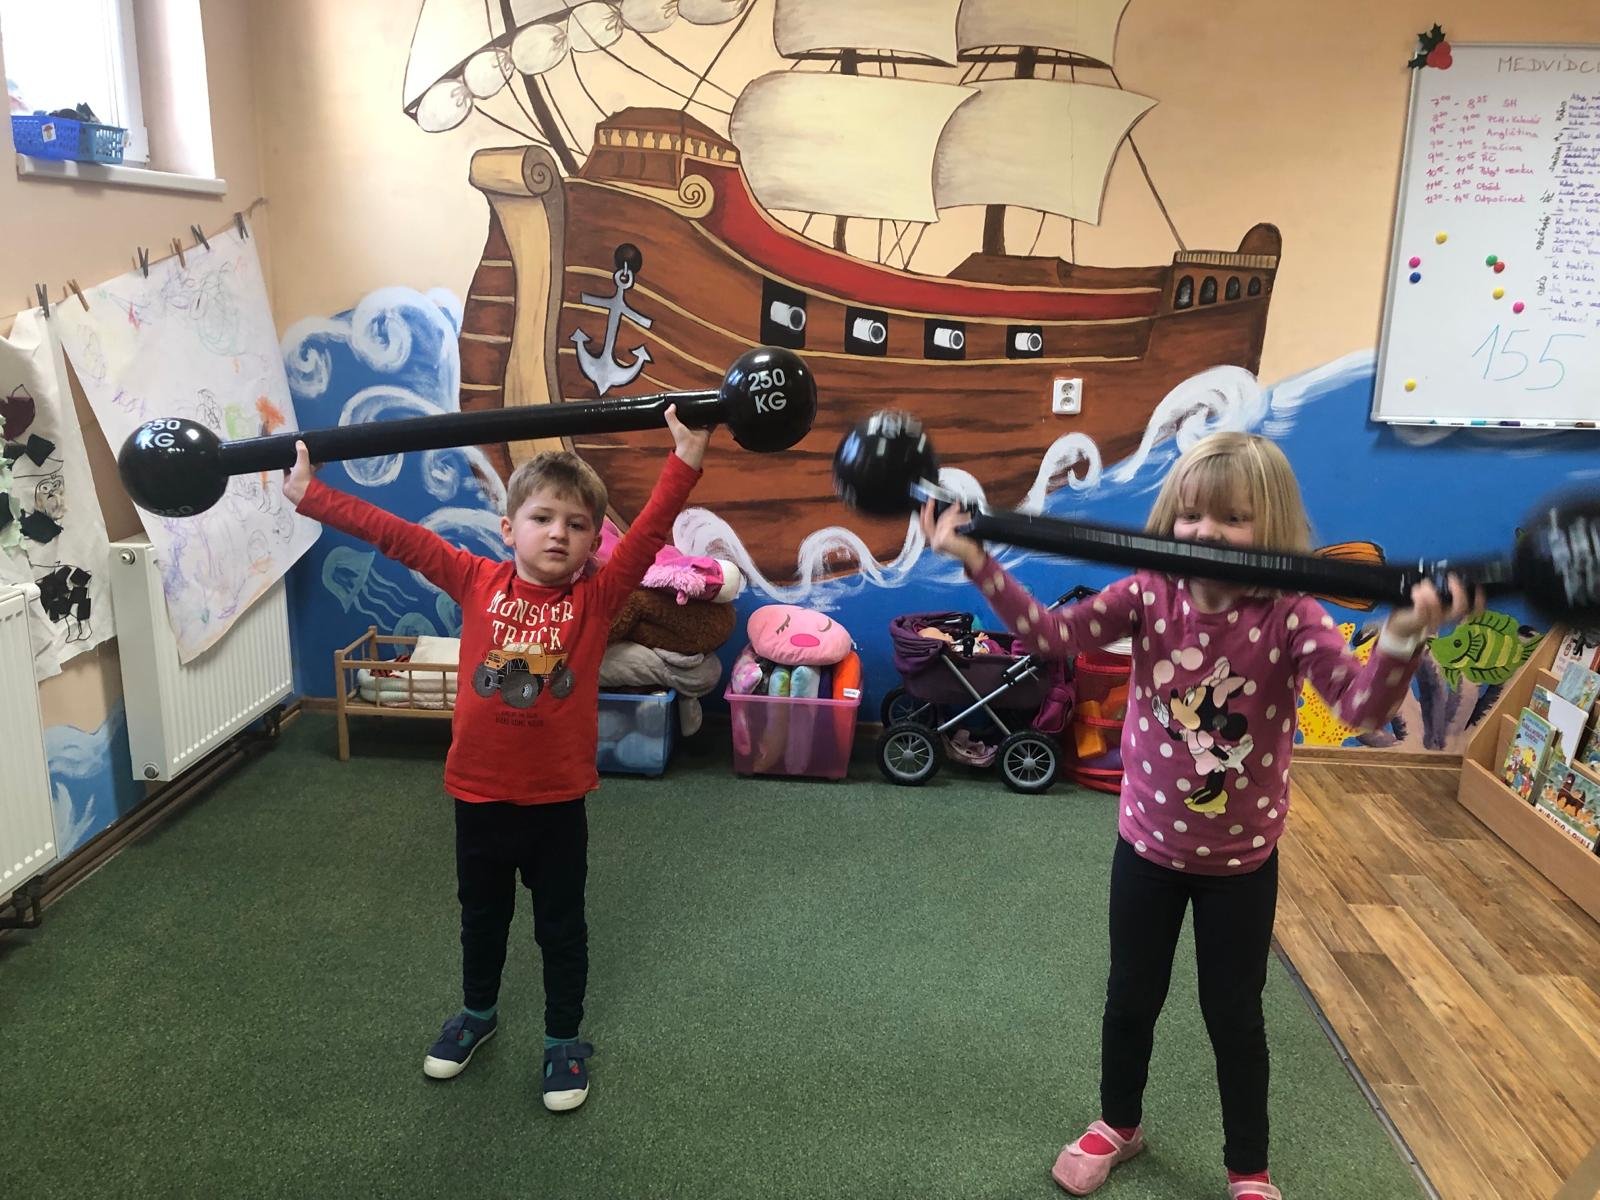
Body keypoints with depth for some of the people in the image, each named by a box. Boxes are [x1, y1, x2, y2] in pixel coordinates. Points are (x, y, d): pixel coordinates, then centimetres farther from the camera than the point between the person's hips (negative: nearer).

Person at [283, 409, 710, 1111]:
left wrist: (685, 461, -32)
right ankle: (478, 1013, 50)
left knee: (561, 927, 16)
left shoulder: (596, 597, -10)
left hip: (558, 800, -2)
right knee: (481, 916, 25)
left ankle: (563, 1040, 36)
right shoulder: (478, 583, -6)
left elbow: (651, 533, -21)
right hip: (478, 796, 2)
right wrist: (310, 494, -8)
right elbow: (397, 537, -8)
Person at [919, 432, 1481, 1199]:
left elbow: (1363, 705, -31)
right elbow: (1050, 633, -22)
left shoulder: (1290, 618, -18)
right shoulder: (1149, 596, -13)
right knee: (1131, 997, 20)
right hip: (1147, 844, 2)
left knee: (1235, 1015, 15)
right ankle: (1118, 1125, 47)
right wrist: (976, 561, -34)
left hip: (1241, 858, -2)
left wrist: (1402, 638, -51)